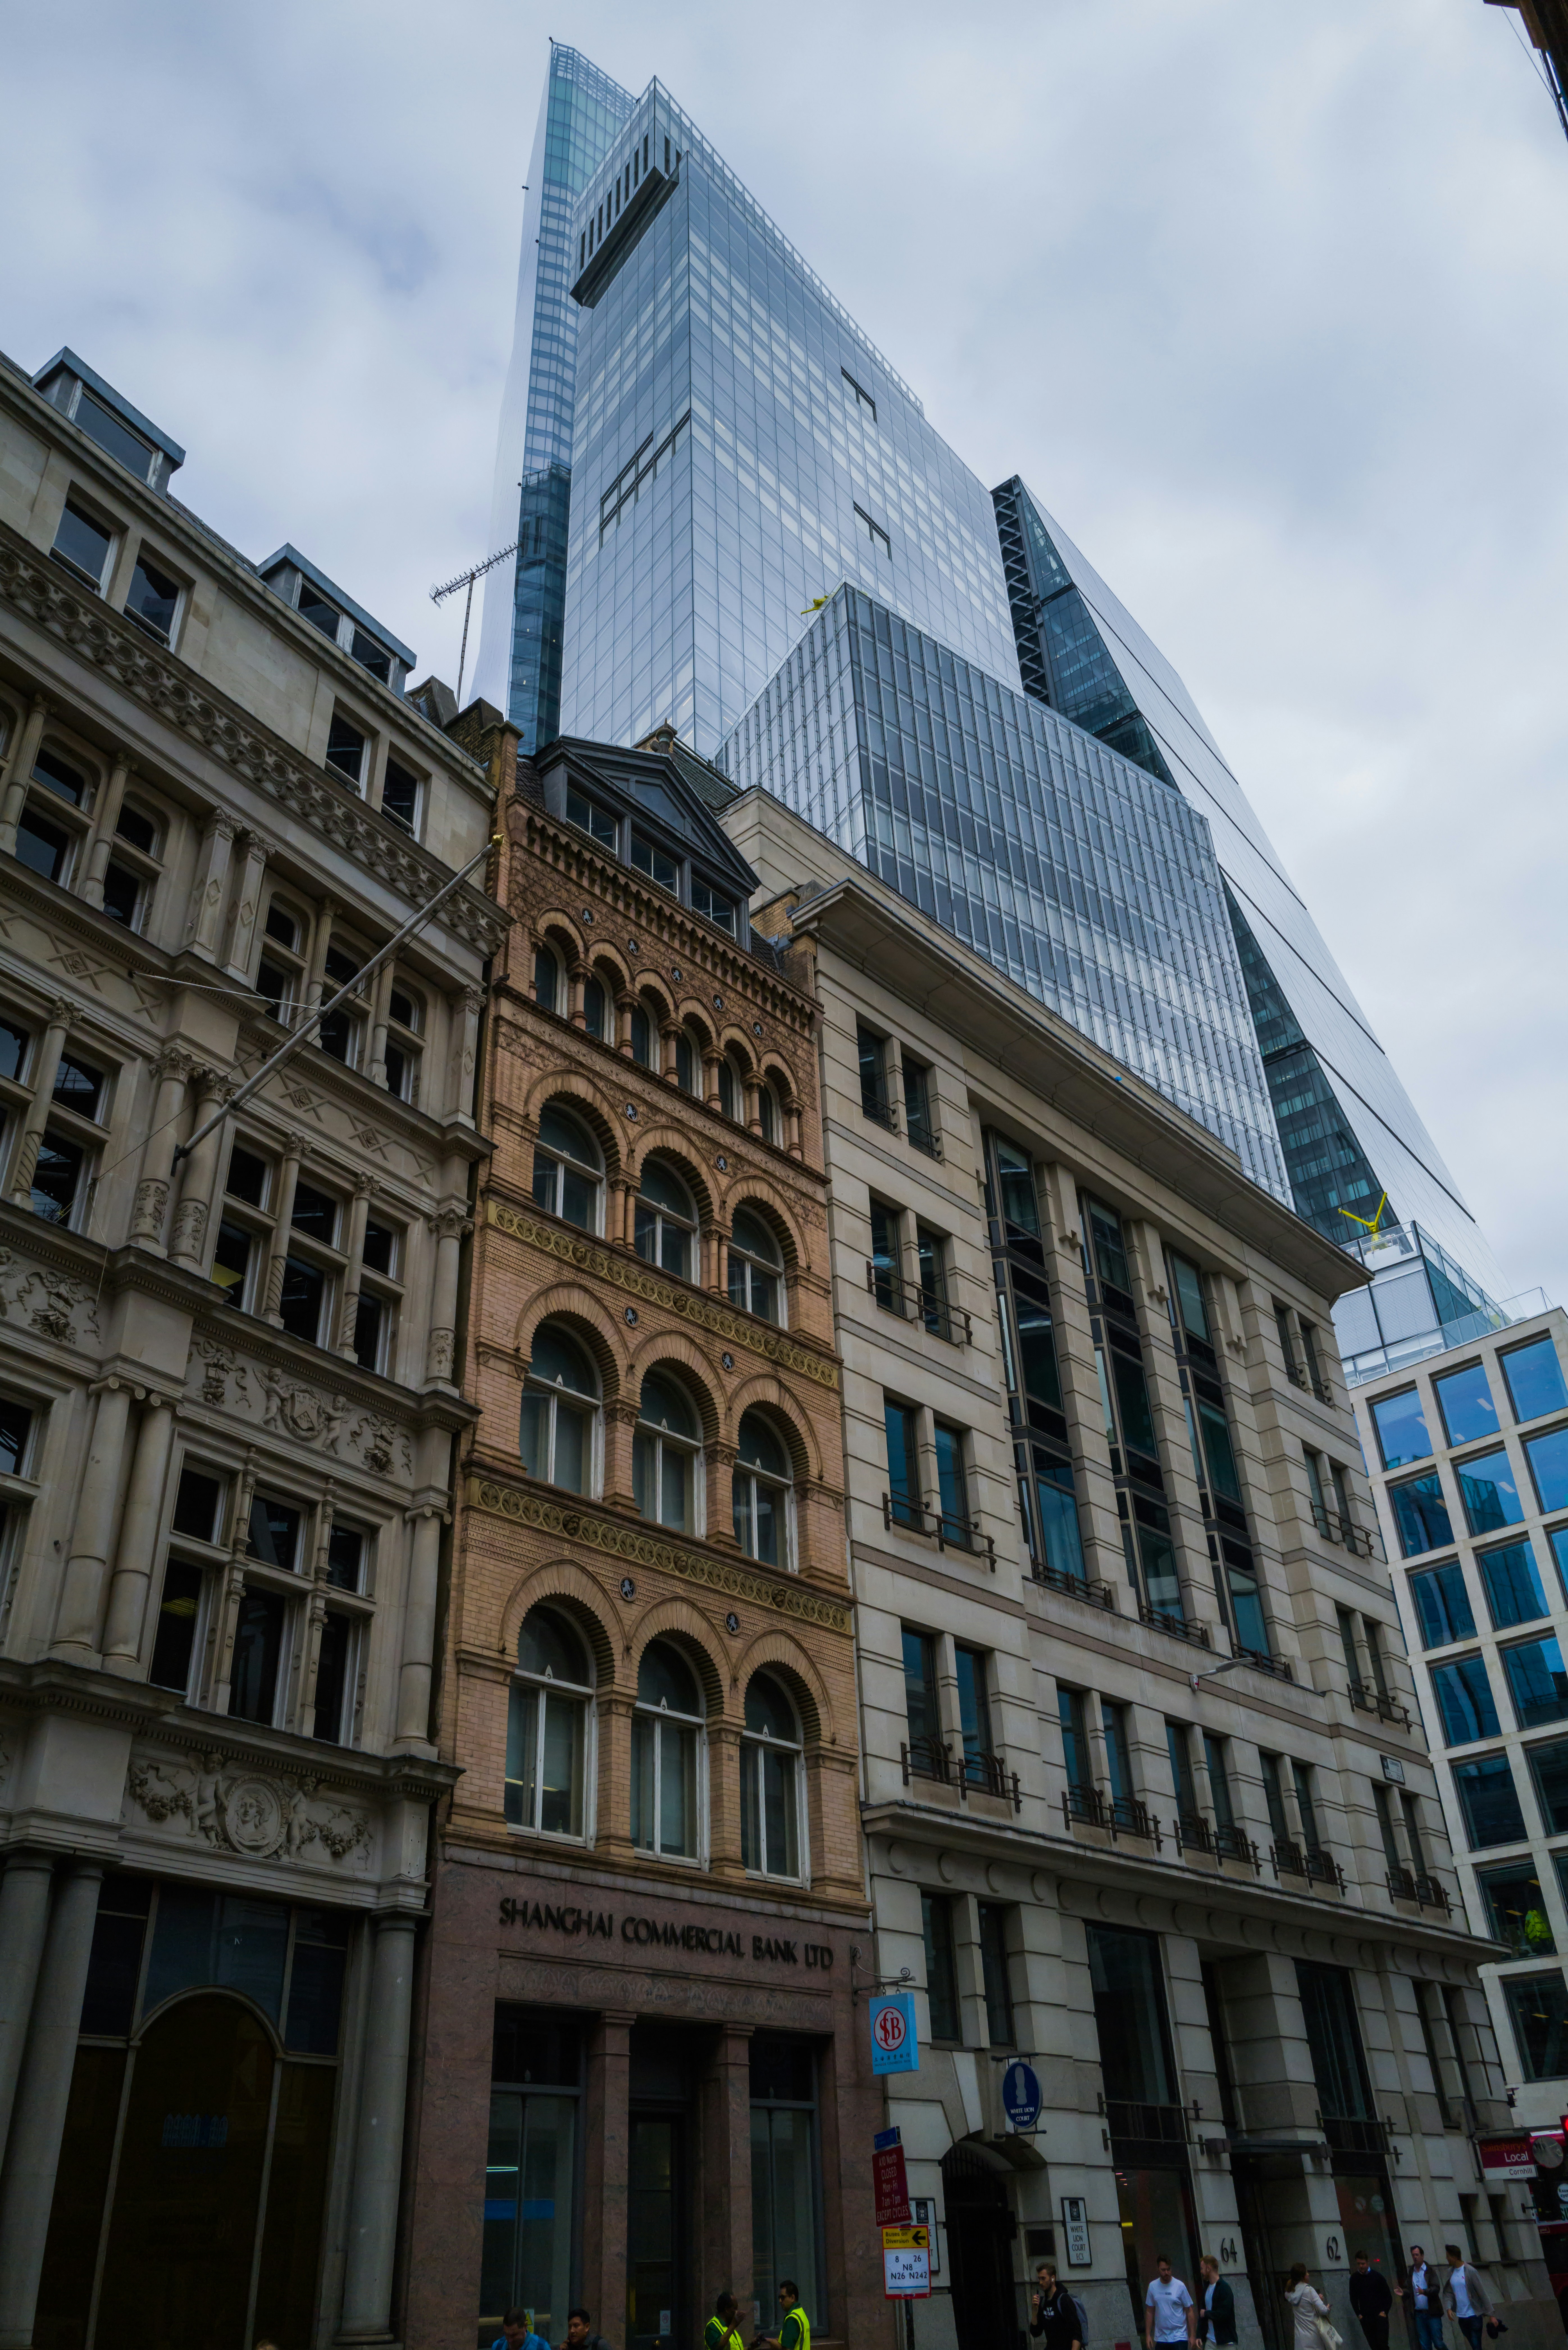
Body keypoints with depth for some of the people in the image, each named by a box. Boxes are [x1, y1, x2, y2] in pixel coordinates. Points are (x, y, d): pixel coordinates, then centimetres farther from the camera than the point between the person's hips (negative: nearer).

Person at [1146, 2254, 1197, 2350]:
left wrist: (1193, 2336, -5)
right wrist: (1148, 2335, 5)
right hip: (1161, 2338, 3)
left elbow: (1189, 2312, -2)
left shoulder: (1180, 2286, -7)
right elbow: (1150, 2312, 9)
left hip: (1179, 2337, -3)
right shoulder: (1153, 2286, 1)